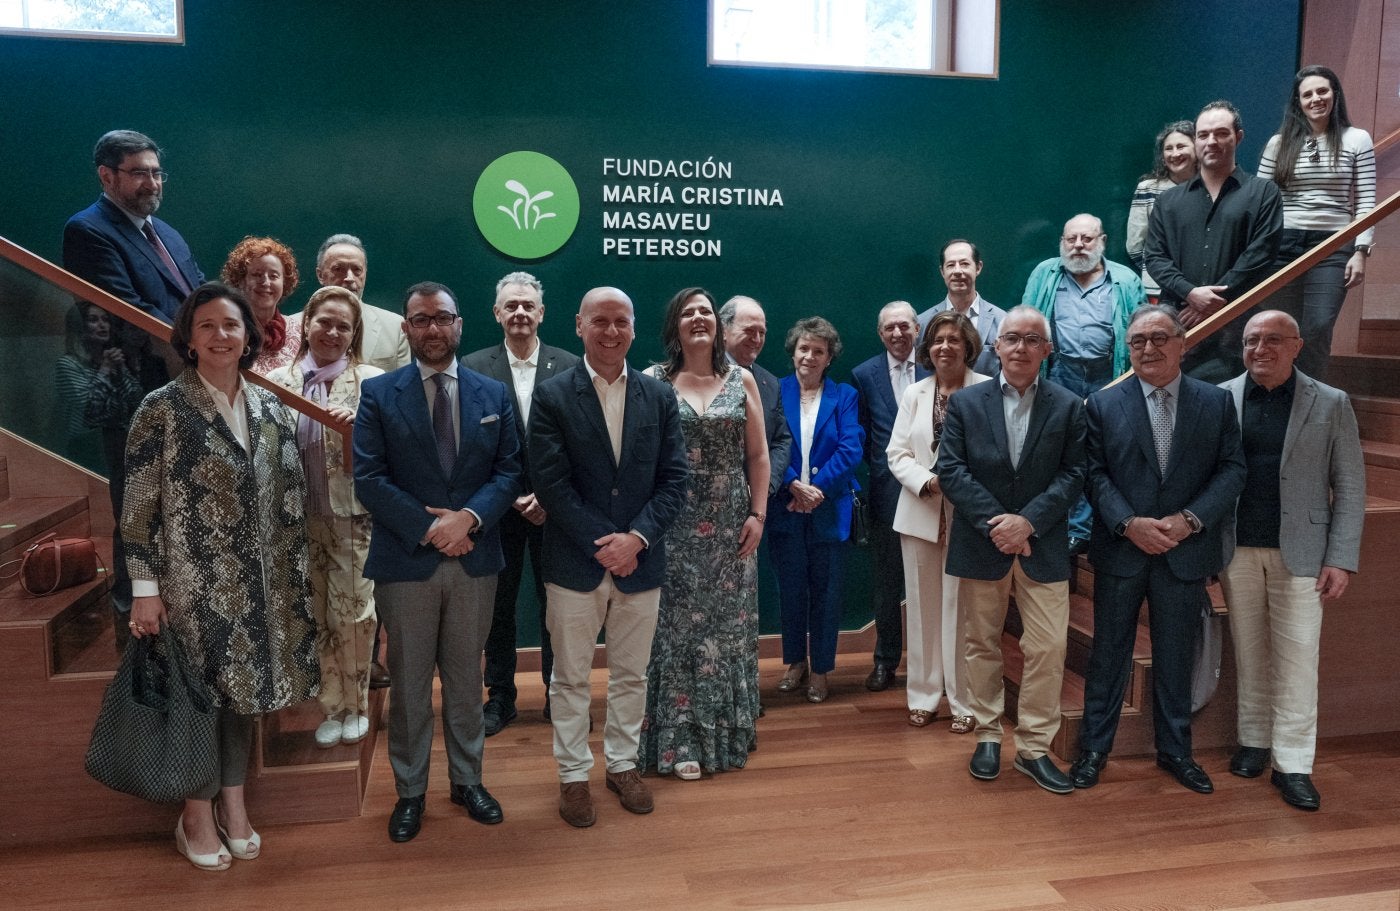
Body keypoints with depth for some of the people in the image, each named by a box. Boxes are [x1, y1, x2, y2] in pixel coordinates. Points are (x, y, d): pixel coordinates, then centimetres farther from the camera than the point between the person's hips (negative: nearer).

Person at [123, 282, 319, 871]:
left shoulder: (271, 410, 4)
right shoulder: (162, 409, -8)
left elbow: (288, 500, 8)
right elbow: (139, 507, -9)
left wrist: (294, 575, 7)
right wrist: (144, 588, -11)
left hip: (256, 582, 4)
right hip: (191, 582, -4)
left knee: (242, 688, 14)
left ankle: (233, 803, 30)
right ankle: (196, 815, 25)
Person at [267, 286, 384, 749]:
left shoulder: (372, 381, -4)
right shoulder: (276, 381, 3)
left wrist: (360, 427, -23)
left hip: (354, 518, -2)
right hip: (300, 519, 2)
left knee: (353, 616, 4)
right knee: (317, 618, 11)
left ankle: (356, 705, 25)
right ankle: (332, 707, 28)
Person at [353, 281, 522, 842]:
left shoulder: (493, 394, 6)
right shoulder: (378, 394, -1)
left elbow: (508, 472, 2)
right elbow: (368, 479, -7)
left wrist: (468, 517, -15)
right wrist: (427, 529, -16)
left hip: (475, 561, 2)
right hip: (404, 562, -2)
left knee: (466, 677, 14)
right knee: (410, 683, 10)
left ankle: (467, 780, 30)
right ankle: (410, 791, 25)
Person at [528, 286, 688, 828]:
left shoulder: (659, 397, 3)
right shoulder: (551, 396, -5)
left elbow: (674, 479, 0)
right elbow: (550, 482, -11)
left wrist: (636, 538, -14)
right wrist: (603, 544, -16)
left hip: (640, 561, 3)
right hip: (575, 564, -2)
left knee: (631, 675, 16)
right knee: (571, 678, 10)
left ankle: (623, 763, 34)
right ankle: (573, 774, 27)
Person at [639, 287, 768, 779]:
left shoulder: (742, 380, 5)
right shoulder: (653, 382, -1)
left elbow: (758, 454, 6)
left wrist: (758, 514, -1)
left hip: (730, 526, 2)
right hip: (674, 526, -2)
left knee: (727, 626, 9)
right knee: (677, 627, 2)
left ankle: (725, 732, 24)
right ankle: (681, 739, 11)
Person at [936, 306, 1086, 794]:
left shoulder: (1069, 406, 3)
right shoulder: (965, 402, 2)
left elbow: (1073, 474, -3)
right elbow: (950, 470, -4)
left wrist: (1028, 521, -15)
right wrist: (994, 522, -14)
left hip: (1043, 546, 0)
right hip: (980, 543, 0)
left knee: (1047, 647, -1)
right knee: (982, 643, 10)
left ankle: (1034, 746, 13)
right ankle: (988, 735, 25)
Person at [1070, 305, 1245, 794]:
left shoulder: (1216, 402, 3)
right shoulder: (1103, 404, 0)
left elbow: (1232, 470, -1)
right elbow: (1095, 475, -4)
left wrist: (1190, 519, -14)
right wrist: (1129, 524, -17)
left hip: (1186, 551, 1)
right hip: (1120, 550, -1)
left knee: (1176, 657, 13)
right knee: (1109, 653, 8)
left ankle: (1174, 749, 29)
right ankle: (1093, 749, 20)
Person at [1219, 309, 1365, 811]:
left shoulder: (1331, 404, 0)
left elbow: (1350, 487, 0)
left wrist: (1342, 558, -6)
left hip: (1299, 552, -1)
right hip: (1236, 549, 1)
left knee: (1297, 657, 1)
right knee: (1249, 652, 12)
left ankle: (1293, 764, 10)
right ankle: (1253, 740, 26)